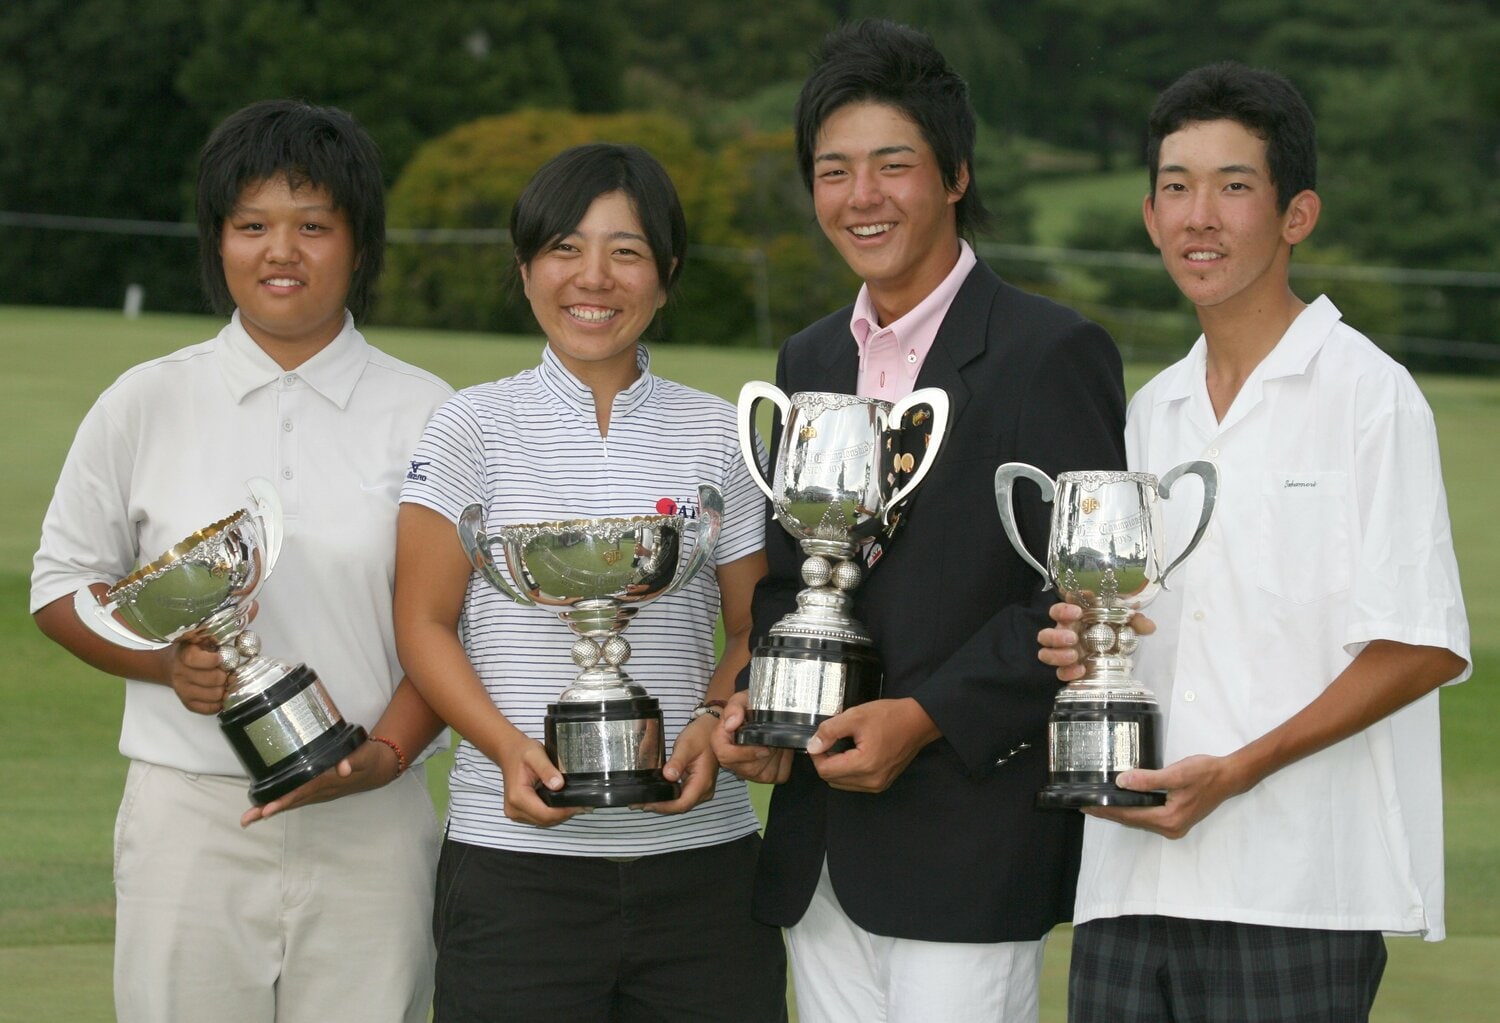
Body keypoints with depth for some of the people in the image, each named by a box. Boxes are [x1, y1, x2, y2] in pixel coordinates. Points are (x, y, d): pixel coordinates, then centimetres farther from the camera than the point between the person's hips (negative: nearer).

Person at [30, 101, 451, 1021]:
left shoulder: (425, 415, 4)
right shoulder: (144, 407, 6)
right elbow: (63, 584, 12)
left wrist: (385, 755, -11)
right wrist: (169, 660, -7)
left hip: (372, 819, 0)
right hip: (188, 817, 0)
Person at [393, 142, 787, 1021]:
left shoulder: (716, 436, 9)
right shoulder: (478, 428, 3)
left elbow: (755, 630, 12)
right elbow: (424, 624, 2)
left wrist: (716, 723, -8)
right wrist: (511, 749, -14)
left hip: (701, 854, 2)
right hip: (516, 857, -2)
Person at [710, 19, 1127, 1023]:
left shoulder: (1053, 354, -7)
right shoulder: (810, 361, 16)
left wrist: (927, 716, -16)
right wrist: (759, 705, 1)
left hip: (972, 852, -7)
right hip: (821, 856, 7)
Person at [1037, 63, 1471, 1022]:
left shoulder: (1366, 392, -4)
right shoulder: (1152, 412, 16)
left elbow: (1423, 647, -8)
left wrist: (1235, 772, -15)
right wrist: (1082, 647, -1)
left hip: (1300, 889, -6)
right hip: (1133, 881, 6)